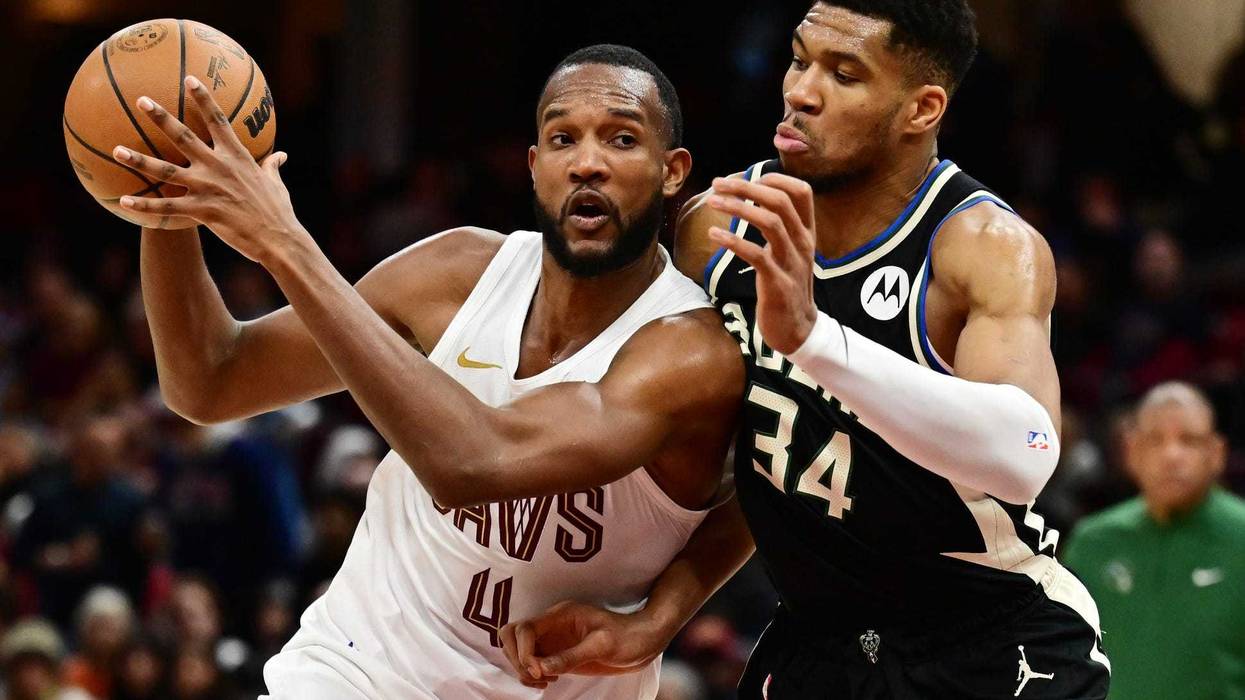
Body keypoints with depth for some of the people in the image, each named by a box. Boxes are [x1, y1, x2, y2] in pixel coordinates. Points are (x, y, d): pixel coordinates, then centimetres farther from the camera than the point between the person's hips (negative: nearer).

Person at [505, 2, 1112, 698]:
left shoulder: (993, 248, -21)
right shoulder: (720, 228, -4)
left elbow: (1023, 457, -41)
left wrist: (811, 335, -50)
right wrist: (654, 622, -4)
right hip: (815, 642, 5)